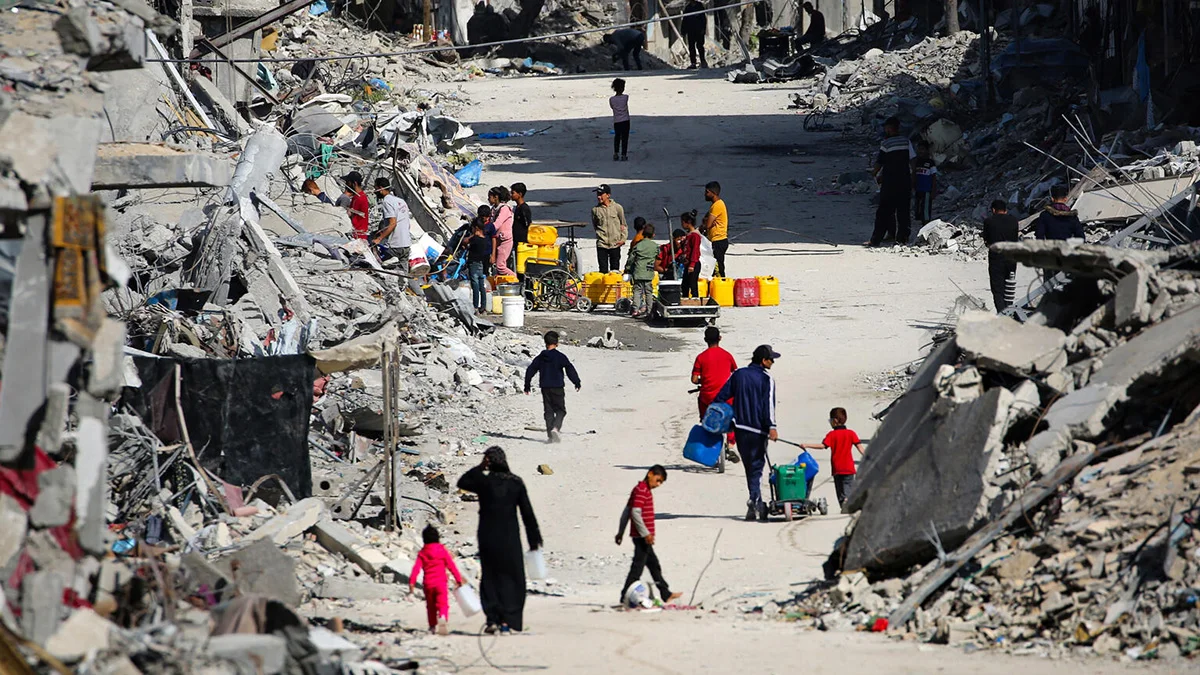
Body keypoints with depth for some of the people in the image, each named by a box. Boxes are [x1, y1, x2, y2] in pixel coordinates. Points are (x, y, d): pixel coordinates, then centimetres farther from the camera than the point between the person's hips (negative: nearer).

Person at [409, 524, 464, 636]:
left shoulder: (422, 553, 5)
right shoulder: (442, 551, 1)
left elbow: (416, 568, -4)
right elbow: (451, 566, 1)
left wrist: (411, 582, -7)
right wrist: (458, 579, 7)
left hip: (428, 584, 2)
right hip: (441, 582, -2)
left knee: (430, 606, 17)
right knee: (442, 603, -10)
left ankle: (432, 626, 24)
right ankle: (443, 617, -40)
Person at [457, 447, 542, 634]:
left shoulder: (483, 481, -8)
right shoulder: (516, 482, -3)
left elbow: (462, 483, 12)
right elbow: (527, 513, -1)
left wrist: (480, 468, 7)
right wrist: (534, 540, 5)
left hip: (488, 539, -1)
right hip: (510, 539, 1)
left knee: (490, 578, 10)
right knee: (512, 579, 9)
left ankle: (492, 618, -1)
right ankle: (508, 620, 1)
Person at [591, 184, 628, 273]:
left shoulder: (617, 208, -2)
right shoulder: (595, 210, 1)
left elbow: (624, 225, 7)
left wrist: (623, 239, -2)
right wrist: (600, 235, 1)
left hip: (615, 244, 0)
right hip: (601, 245, 0)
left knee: (615, 269, 6)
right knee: (603, 270, -1)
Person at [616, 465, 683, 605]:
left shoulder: (644, 490, 16)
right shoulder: (641, 490, -15)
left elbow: (626, 512, 20)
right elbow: (635, 513, -23)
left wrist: (621, 532, 22)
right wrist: (646, 533, -22)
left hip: (644, 536, 11)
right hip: (642, 536, -11)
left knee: (654, 565, 17)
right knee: (638, 566, -7)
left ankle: (666, 594, 25)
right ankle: (625, 597, -5)